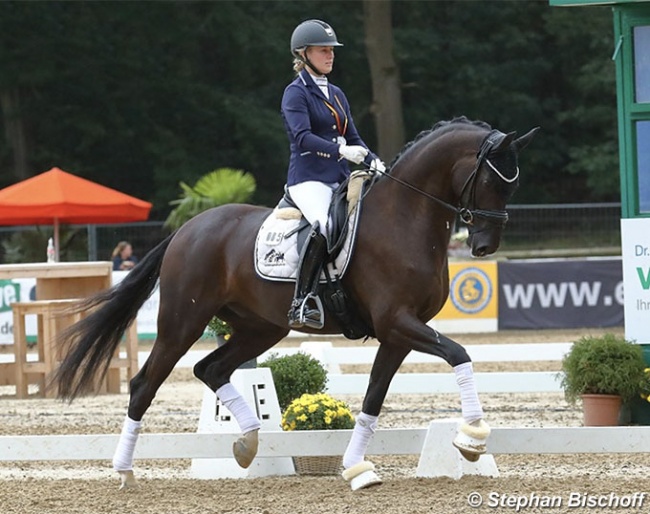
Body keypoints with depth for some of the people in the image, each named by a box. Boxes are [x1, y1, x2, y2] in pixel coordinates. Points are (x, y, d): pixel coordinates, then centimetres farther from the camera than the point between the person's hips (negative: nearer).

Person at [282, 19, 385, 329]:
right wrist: (340, 151, -31)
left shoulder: (336, 94, 20)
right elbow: (303, 137, -18)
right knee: (325, 225, -35)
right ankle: (301, 304, -36)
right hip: (308, 179, -8)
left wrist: (373, 161, 2)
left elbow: (352, 138, 21)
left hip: (340, 180, 8)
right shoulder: (296, 93, -3)